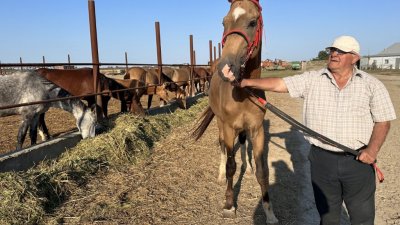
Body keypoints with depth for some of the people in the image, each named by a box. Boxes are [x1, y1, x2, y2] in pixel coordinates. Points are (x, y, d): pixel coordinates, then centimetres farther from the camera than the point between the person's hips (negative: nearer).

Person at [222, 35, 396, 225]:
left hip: (359, 160, 0)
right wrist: (243, 81, -22)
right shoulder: (312, 80, -1)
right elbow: (278, 84, -10)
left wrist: (372, 149, -16)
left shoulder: (372, 85, -1)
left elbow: (383, 121, 0)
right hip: (321, 159, 1)